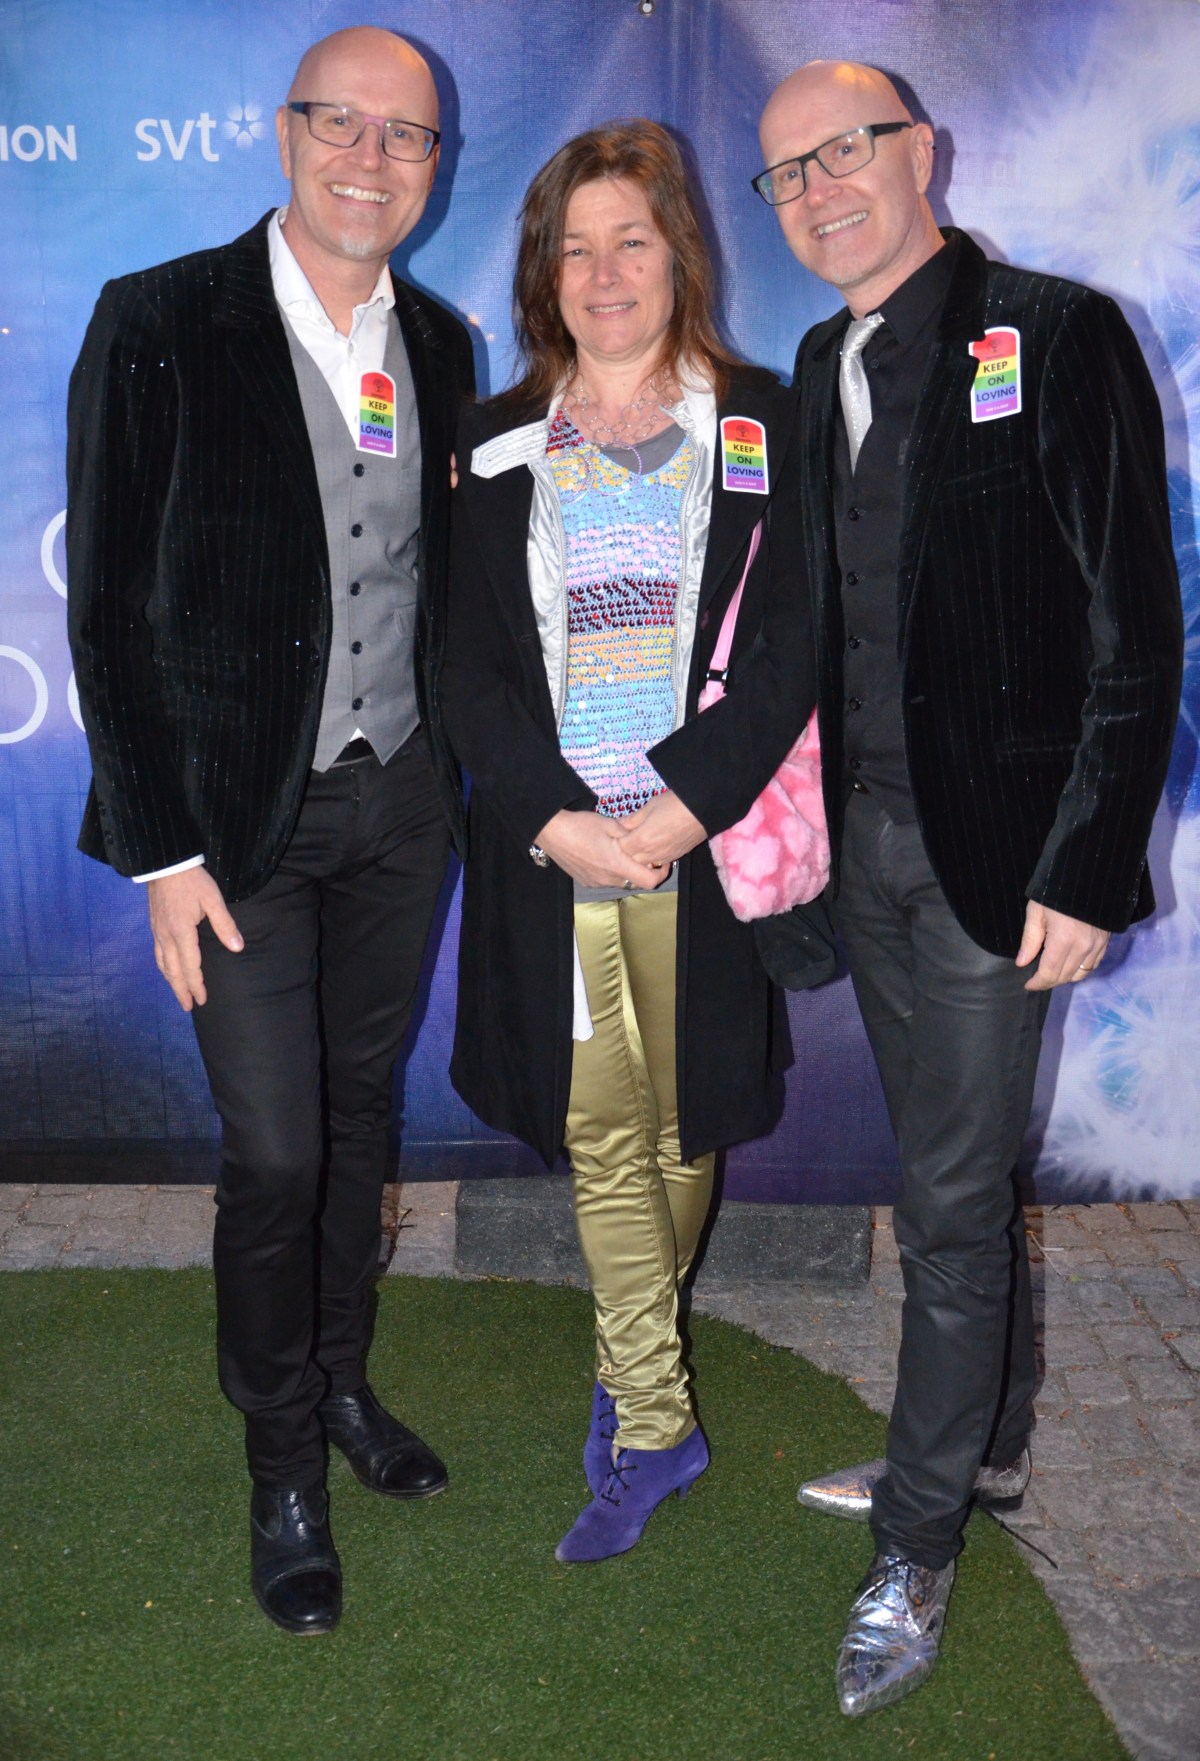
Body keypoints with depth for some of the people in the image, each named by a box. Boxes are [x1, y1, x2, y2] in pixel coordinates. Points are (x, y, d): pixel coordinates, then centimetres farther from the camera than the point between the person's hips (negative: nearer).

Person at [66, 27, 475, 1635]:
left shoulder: (440, 344, 5)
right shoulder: (160, 327, -10)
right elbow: (111, 610, -11)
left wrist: (453, 768, 7)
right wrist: (162, 851, -13)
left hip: (401, 802, 5)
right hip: (246, 812, -4)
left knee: (361, 1110, 17)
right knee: (274, 1151, 0)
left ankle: (343, 1380, 39)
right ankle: (285, 1467, 22)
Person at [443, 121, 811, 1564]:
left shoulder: (761, 428, 4)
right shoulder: (496, 448, 8)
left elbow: (788, 647, -4)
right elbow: (471, 668, 2)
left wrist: (680, 808, -15)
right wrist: (560, 823, -11)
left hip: (708, 843, -1)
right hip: (549, 851, 1)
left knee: (685, 1124, 9)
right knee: (602, 1139, 3)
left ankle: (634, 1363, 33)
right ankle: (652, 1423, 17)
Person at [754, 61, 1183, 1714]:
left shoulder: (1057, 335, -9)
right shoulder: (821, 367, 12)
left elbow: (1134, 629, -12)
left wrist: (1084, 869, -16)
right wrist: (816, 814, 6)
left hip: (998, 850, -6)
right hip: (868, 835, 6)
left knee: (953, 1201, 1)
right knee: (953, 1172, 19)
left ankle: (917, 1550, 18)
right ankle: (990, 1443, 39)